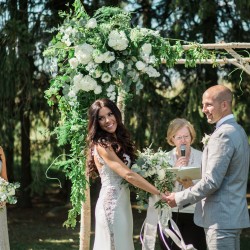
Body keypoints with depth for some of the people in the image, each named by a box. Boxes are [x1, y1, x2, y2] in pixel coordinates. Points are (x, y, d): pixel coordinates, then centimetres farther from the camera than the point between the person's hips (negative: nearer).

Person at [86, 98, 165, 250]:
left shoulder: (119, 141, 13)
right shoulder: (102, 145, -14)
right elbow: (128, 175, -21)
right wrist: (160, 193, -20)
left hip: (122, 203, 8)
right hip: (112, 203, -8)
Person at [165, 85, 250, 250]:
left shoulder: (224, 134, -17)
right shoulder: (237, 130, 15)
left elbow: (212, 181, -20)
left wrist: (180, 198, -10)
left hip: (221, 218, -10)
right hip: (233, 215, 10)